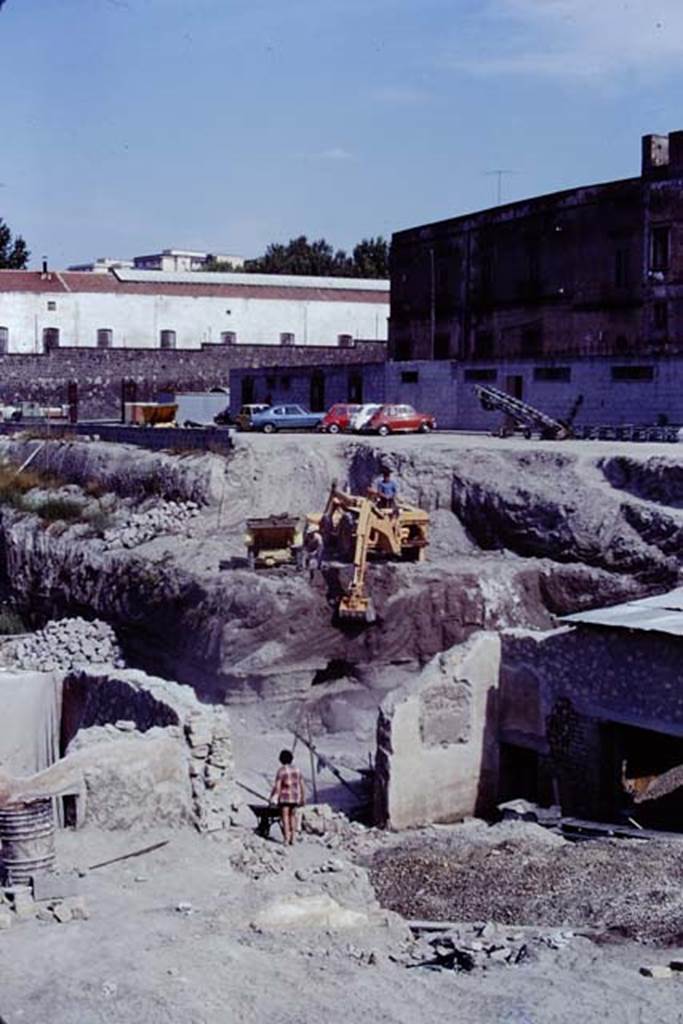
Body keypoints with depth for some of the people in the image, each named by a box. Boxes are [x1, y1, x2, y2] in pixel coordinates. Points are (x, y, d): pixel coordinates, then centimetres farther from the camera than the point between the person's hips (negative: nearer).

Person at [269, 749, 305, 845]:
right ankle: (292, 839, 14)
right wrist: (302, 798, 14)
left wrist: (272, 798, -9)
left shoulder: (281, 770, -10)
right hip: (295, 797, 5)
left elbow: (277, 786, -14)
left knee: (285, 817, -1)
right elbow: (301, 785, 7)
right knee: (292, 816, 16)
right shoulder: (297, 769, 5)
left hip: (284, 797, -5)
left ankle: (286, 840, -4)